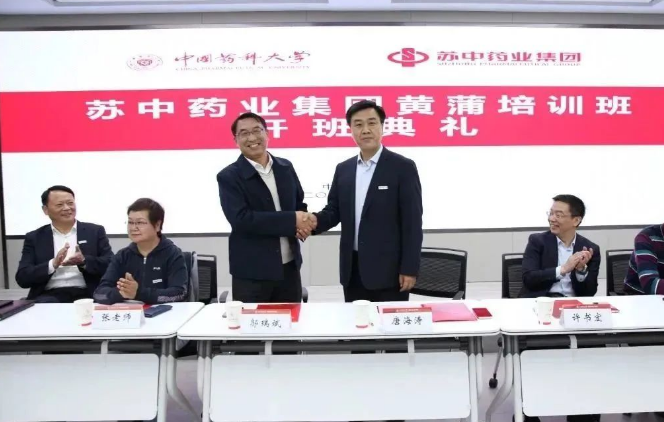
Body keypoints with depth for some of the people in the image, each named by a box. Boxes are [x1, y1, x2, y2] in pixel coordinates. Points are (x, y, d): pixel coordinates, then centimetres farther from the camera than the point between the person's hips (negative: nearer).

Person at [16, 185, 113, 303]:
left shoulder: (95, 231, 10)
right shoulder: (34, 238, 12)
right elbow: (22, 279, 3)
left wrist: (84, 261, -15)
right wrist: (53, 264, -13)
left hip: (86, 295, 0)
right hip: (50, 295, 0)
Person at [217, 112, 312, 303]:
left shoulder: (285, 167, 8)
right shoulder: (229, 177, -8)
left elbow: (300, 204, 16)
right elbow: (240, 219, -19)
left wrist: (303, 222, -9)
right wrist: (292, 220, -21)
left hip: (289, 267, 5)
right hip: (251, 272, -4)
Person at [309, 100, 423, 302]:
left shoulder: (403, 167, -6)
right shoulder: (343, 169, 9)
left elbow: (412, 222, -9)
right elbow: (334, 210, 12)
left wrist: (409, 269, -12)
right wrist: (316, 220, -11)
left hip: (388, 269, -4)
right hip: (352, 268, 5)